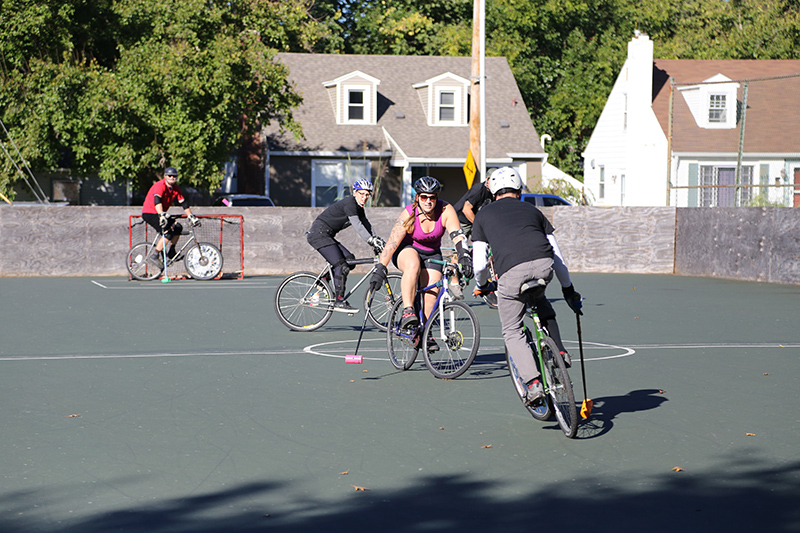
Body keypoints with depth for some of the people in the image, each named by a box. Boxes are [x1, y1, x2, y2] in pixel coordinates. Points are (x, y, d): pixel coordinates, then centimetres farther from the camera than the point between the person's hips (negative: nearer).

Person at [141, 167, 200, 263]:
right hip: (149, 213, -9)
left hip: (159, 214, 9)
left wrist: (191, 217, 1)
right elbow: (157, 201, -34)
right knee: (168, 233, -23)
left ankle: (171, 252, 7)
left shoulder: (175, 189, 6)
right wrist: (161, 215, -48)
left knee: (178, 227, -1)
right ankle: (154, 256, -20)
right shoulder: (160, 186, -19)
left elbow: (184, 203, 8)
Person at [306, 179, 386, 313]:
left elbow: (367, 226, 16)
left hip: (326, 235, 10)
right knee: (341, 266, -16)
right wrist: (373, 242, -26)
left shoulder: (359, 208, 13)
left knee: (350, 259, 2)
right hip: (318, 234, -10)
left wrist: (378, 241, 4)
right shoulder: (349, 203, -16)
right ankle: (339, 302, -14)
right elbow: (358, 226, -23)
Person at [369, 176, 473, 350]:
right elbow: (392, 242, -26)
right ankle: (407, 311, -37)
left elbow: (457, 235, -30)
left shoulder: (446, 211, -20)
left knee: (432, 291, -16)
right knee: (413, 266, -37)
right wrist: (380, 270, -29)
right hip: (407, 250, -3)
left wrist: (464, 256, -47)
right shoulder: (409, 214, -25)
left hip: (432, 254, 3)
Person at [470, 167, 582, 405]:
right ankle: (558, 351, 27)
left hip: (511, 273, -3)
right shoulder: (532, 210, 30)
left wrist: (482, 286, 39)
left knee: (513, 333, 14)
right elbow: (557, 255, 31)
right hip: (543, 266, 3)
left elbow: (480, 263, 18)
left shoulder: (484, 215, 25)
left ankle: (533, 382, -3)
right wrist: (569, 290, 41)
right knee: (537, 298, 37)